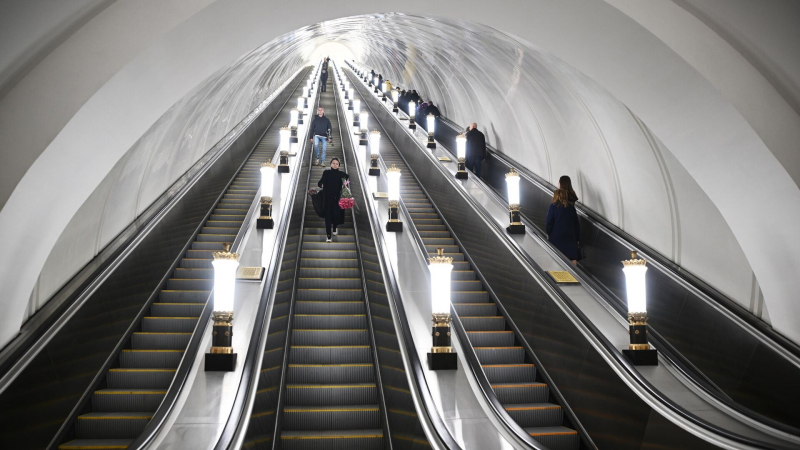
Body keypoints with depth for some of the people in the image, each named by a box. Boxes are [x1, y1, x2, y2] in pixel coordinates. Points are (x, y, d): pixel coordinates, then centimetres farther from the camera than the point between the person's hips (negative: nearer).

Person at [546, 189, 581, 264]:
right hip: (570, 237, 3)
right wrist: (577, 238, 13)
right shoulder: (571, 207, 6)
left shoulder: (553, 206, -7)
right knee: (573, 257, -1)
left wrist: (548, 233, 9)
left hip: (556, 237, -3)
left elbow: (548, 222, -8)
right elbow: (576, 223, 8)